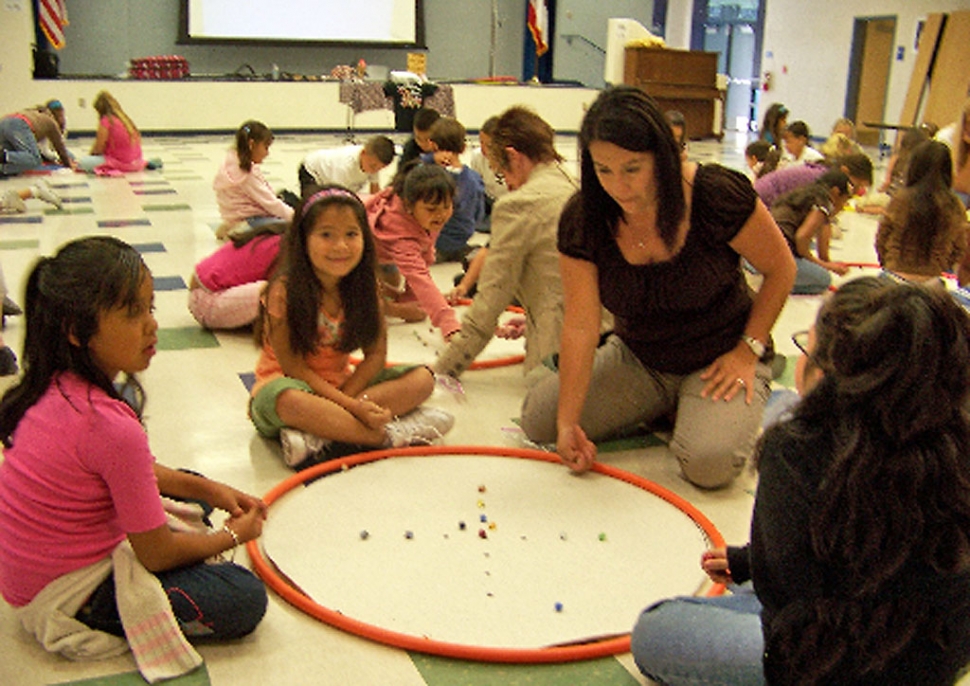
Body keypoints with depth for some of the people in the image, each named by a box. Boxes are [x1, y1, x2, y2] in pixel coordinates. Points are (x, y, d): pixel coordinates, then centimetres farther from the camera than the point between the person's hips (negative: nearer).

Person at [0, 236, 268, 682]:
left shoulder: (56, 387, -6)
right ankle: (93, 626, -2)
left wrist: (208, 490, 2)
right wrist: (233, 536, -4)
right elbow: (156, 554, -21)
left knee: (187, 491, 24)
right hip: (64, 597, -9)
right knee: (245, 599, -14)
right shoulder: (111, 426, -33)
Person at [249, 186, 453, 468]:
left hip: (343, 385, 6)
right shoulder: (284, 292, -19)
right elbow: (293, 366, -19)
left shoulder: (364, 288, -5)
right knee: (289, 401, -41)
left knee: (423, 378, -11)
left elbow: (376, 354, -4)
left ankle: (321, 434, -27)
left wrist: (347, 398, -21)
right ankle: (390, 436, -28)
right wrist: (351, 405, -27)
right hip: (287, 384, -5)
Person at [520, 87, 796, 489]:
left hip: (717, 361, -4)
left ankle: (742, 411, 7)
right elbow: (580, 325, -16)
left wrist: (748, 351, -12)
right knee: (537, 419, -7)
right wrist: (568, 423, -20)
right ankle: (665, 410, 11)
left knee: (709, 463, -30)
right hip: (638, 362, 4)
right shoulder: (583, 219, -15)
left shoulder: (717, 195, -23)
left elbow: (781, 269, -7)